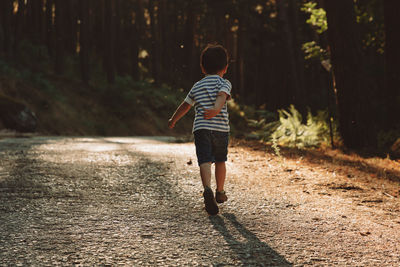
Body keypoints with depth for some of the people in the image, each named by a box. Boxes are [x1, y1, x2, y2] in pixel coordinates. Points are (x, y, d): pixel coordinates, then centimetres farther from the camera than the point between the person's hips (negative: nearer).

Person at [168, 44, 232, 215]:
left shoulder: (197, 87, 17)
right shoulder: (224, 83, 7)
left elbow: (185, 106, 26)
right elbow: (222, 96, -16)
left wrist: (173, 120, 39)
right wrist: (217, 109, -31)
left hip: (201, 128, 1)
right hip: (221, 129, -1)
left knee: (204, 161, -12)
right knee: (220, 161, 20)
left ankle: (207, 189, -38)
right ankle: (220, 192, 34)